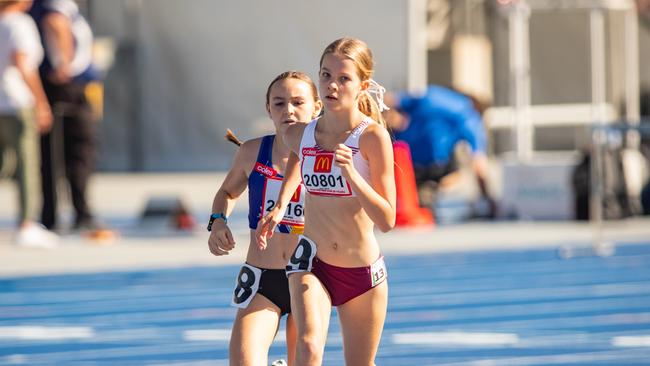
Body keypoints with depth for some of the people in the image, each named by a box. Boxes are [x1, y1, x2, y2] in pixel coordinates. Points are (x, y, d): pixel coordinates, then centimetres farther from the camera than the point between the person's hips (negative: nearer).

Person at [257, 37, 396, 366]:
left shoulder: (373, 136, -16)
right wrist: (280, 204, 14)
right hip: (312, 264, 1)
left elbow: (387, 221, -19)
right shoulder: (299, 135, -4)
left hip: (363, 271, -1)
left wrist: (351, 174, -30)